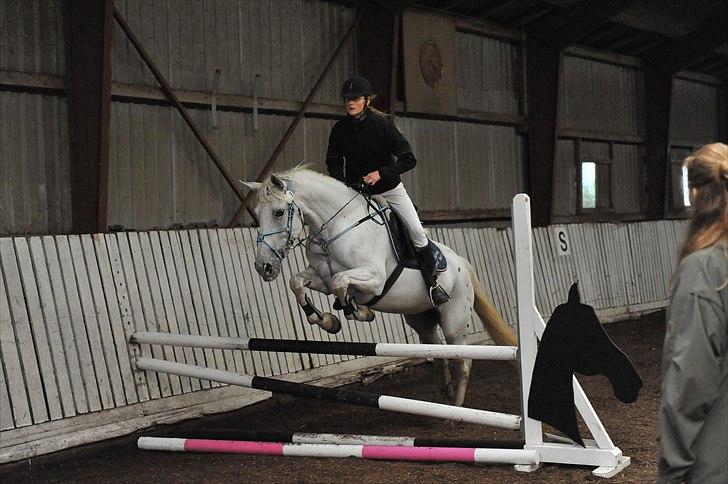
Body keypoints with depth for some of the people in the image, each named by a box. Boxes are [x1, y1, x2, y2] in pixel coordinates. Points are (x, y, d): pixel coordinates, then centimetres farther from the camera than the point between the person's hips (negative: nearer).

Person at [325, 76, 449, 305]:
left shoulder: (381, 125, -16)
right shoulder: (339, 129, -6)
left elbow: (409, 159, -15)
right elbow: (334, 163, 7)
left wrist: (381, 173, -26)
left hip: (390, 188, -3)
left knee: (416, 231, -16)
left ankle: (432, 282, -2)